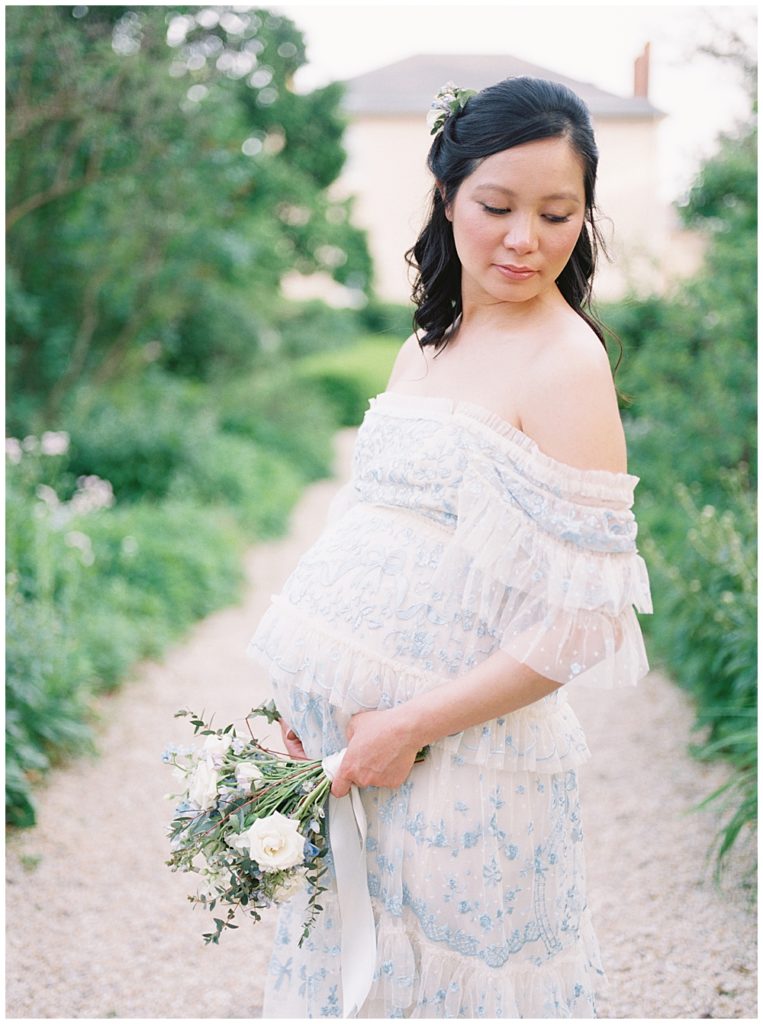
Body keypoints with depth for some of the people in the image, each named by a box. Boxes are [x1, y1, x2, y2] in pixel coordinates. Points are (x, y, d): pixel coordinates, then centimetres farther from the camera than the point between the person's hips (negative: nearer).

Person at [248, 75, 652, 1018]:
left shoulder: (565, 364, -15)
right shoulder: (424, 349, 9)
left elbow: (584, 622, -19)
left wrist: (409, 728, -17)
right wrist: (310, 693, 5)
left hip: (464, 760, -7)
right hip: (349, 744, 7)